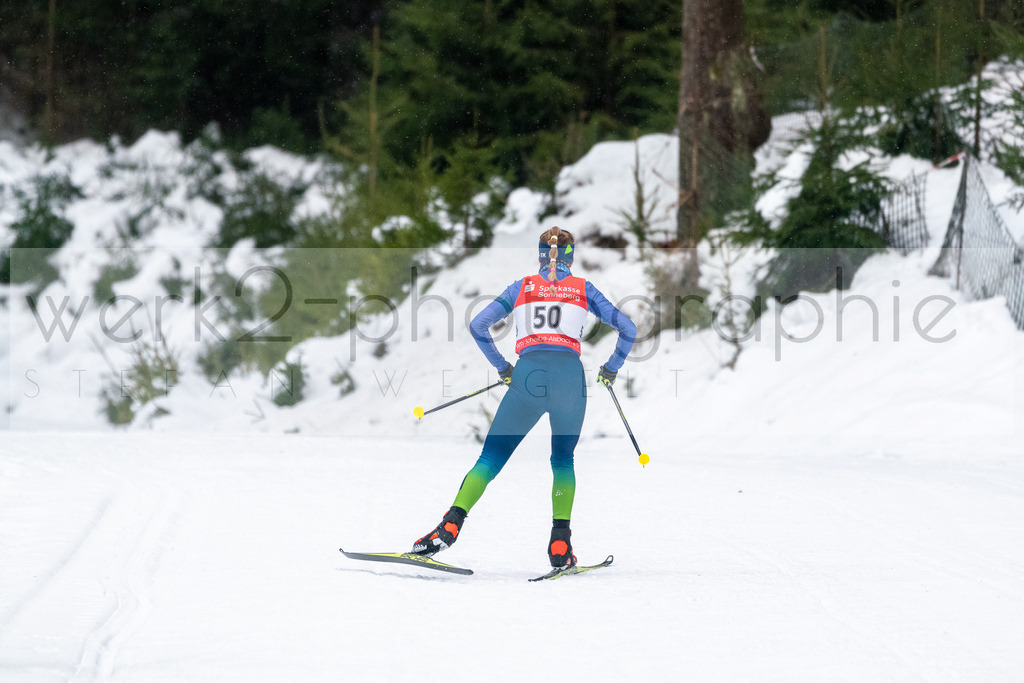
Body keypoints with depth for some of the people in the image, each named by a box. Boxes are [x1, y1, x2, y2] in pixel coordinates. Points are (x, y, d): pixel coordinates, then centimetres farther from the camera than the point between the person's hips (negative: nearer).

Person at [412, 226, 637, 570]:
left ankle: (450, 526, -15)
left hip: (528, 375, 0)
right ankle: (560, 545, 5)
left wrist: (501, 366, 25)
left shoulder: (522, 287, 18)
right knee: (563, 460, 20)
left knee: (491, 458, 4)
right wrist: (612, 367, 27)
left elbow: (477, 325, 13)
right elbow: (627, 328, 12)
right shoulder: (583, 289, 16)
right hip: (570, 374, 0)